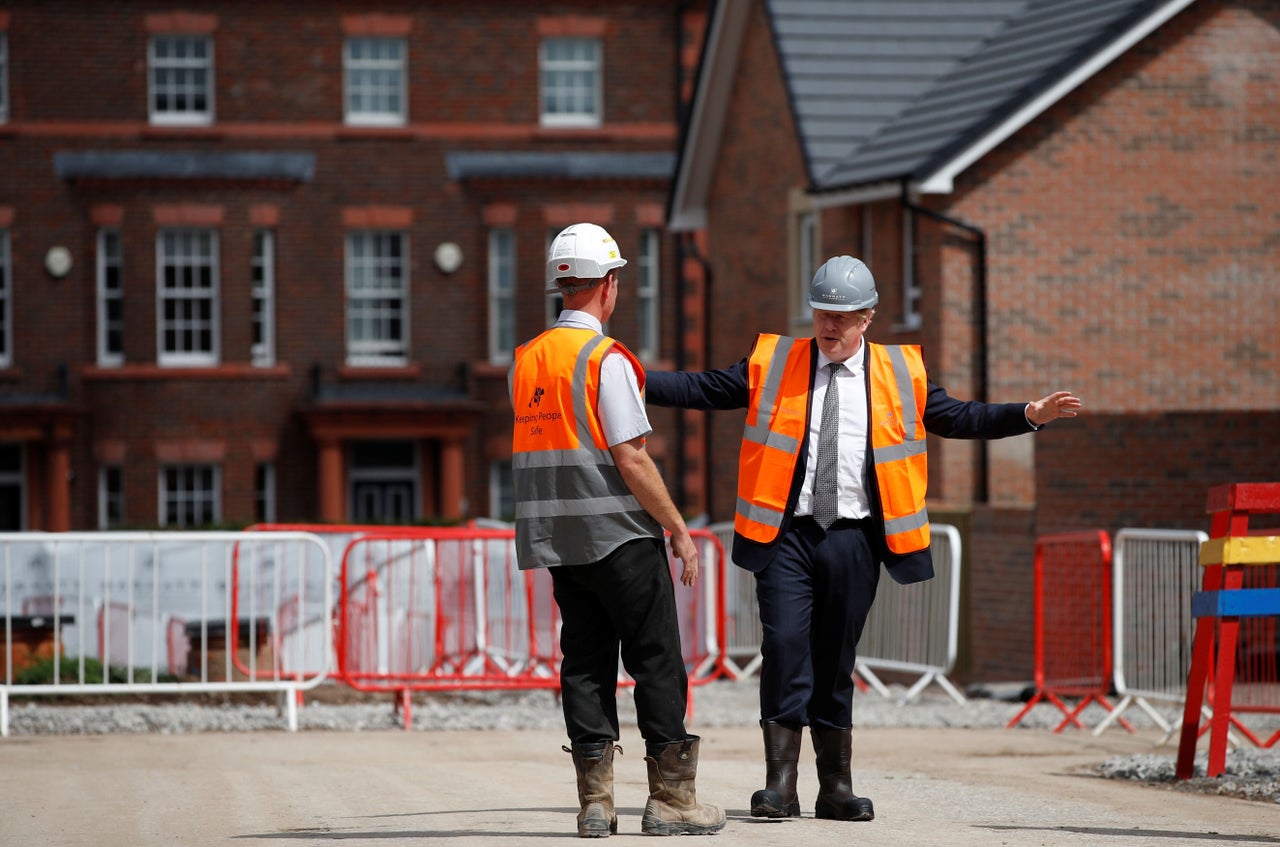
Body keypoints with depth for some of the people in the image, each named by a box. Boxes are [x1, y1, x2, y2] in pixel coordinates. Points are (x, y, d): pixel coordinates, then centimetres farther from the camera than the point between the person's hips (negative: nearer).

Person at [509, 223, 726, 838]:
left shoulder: (524, 361, 9)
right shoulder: (607, 360, -13)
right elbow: (630, 458, -17)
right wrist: (679, 529, -11)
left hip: (556, 535, 7)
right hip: (621, 533, -6)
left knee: (585, 661, 8)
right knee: (657, 662, 0)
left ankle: (594, 803, 4)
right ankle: (670, 799, 0)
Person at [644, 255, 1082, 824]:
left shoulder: (900, 374, 9)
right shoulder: (771, 364, 6)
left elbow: (958, 418, 14)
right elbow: (699, 390, 6)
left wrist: (1029, 415, 3)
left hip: (853, 539, 1)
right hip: (787, 536, -1)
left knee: (835, 660, 6)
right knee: (785, 646, -12)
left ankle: (835, 788, 14)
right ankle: (780, 784, -8)